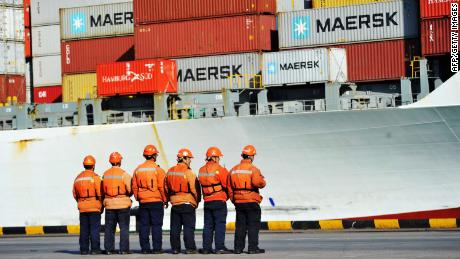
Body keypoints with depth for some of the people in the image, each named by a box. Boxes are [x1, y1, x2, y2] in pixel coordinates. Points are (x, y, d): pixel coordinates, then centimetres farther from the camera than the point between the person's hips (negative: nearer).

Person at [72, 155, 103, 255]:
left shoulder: (78, 178, 10)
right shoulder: (95, 177, -7)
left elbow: (75, 194, 12)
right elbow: (100, 193, -11)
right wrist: (101, 206, -1)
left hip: (82, 207, 5)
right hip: (94, 207, -5)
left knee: (84, 229, 6)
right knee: (95, 228, -3)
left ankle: (84, 249, 5)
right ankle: (95, 249, -7)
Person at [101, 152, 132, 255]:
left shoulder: (105, 174, 4)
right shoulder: (124, 174, -10)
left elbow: (103, 190, 4)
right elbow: (130, 190, -12)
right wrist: (127, 195, 9)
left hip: (109, 204, 4)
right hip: (123, 204, -4)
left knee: (109, 228, 9)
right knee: (124, 227, 1)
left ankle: (109, 249, 8)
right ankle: (124, 249, -3)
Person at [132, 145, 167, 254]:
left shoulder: (138, 169, 6)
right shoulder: (158, 169, -8)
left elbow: (134, 187, 9)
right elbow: (162, 187, -8)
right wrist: (165, 200, 4)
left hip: (143, 202, 4)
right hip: (156, 201, -4)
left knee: (144, 225, 6)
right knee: (156, 225, 0)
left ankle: (145, 248, 6)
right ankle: (157, 248, -3)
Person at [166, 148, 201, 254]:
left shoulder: (170, 171, 6)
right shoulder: (188, 173, -13)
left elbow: (167, 187, 13)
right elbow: (194, 189, -11)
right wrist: (197, 200, 4)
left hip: (174, 203, 5)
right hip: (188, 203, -5)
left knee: (175, 227, 9)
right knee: (189, 227, -1)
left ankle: (175, 248, 10)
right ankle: (190, 248, -2)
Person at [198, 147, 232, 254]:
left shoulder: (201, 170, 7)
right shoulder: (219, 169, -12)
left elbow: (202, 184, 9)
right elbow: (227, 184, -11)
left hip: (207, 201, 6)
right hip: (219, 200, -6)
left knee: (208, 225, 10)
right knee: (220, 224, -4)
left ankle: (206, 247, 10)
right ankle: (220, 247, -8)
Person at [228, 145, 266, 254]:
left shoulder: (234, 169, 9)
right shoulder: (253, 169, -10)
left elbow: (229, 187, 11)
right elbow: (258, 182, -25)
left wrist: (233, 200, 20)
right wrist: (263, 181, -2)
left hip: (238, 203, 5)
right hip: (252, 202, -5)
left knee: (240, 225, 10)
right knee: (253, 225, 0)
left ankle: (238, 247, 10)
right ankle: (253, 247, -3)